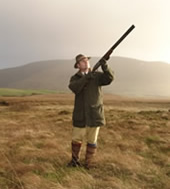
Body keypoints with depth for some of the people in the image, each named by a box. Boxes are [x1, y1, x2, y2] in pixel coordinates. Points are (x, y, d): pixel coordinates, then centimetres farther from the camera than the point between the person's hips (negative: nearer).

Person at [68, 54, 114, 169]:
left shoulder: (97, 75, 0)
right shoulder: (74, 78, 2)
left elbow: (109, 78, -19)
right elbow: (74, 88, -21)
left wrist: (105, 67, -37)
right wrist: (86, 78, -32)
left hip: (94, 113, 0)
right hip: (80, 114, 1)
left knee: (92, 140, 6)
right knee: (76, 139, 5)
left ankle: (89, 162, 20)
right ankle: (75, 160, 26)